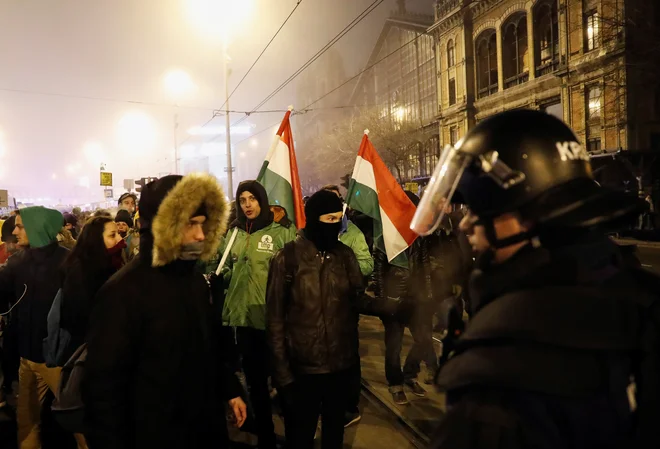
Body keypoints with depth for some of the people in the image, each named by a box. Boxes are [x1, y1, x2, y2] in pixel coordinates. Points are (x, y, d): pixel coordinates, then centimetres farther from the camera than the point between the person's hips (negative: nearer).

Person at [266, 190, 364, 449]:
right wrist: (281, 370, -10)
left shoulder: (345, 255, 1)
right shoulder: (288, 258, -10)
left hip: (342, 365, 4)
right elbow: (275, 318, -9)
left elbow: (355, 303, 8)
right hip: (302, 368, -3)